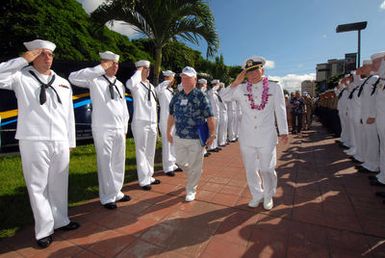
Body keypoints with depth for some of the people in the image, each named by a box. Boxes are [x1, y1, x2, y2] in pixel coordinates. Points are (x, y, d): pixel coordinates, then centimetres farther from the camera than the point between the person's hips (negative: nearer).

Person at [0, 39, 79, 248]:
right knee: (38, 187, 5)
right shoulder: (21, 77, 5)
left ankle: (60, 221, 28)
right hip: (33, 142, -3)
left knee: (59, 185, 12)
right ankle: (44, 230, 19)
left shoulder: (63, 83, 13)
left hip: (60, 142, 3)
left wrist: (70, 141, 11)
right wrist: (23, 59, -10)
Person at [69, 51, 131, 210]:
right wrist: (100, 68, -17)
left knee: (118, 163, 11)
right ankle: (107, 198, 16)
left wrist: (124, 128, 13)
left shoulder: (119, 84, 14)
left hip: (119, 129, 6)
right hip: (103, 129, -5)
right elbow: (73, 77, -20)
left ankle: (116, 193, 27)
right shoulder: (94, 79, -2)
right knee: (105, 164, 2)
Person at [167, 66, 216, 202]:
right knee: (181, 162, 18)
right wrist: (168, 132, 14)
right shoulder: (176, 97, 5)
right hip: (179, 137, 5)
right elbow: (171, 116, 13)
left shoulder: (201, 96, -11)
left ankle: (191, 190, 29)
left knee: (195, 166, 8)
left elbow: (210, 117, -12)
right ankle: (193, 176, 49)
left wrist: (212, 135, -14)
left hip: (196, 138, -5)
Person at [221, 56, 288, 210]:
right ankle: (257, 195, 34)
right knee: (250, 169, 13)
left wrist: (283, 132, 6)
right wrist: (236, 82, -8)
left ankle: (268, 196, 32)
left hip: (267, 138, -2)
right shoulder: (241, 89, 3)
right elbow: (225, 97, 1)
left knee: (267, 169, 7)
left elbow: (280, 111, 3)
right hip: (246, 138, 2)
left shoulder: (275, 88, -1)